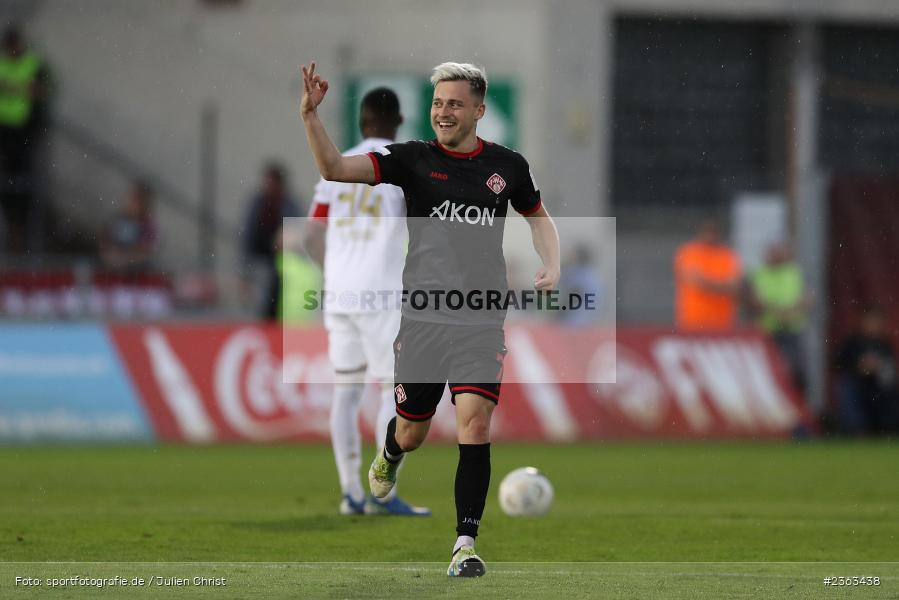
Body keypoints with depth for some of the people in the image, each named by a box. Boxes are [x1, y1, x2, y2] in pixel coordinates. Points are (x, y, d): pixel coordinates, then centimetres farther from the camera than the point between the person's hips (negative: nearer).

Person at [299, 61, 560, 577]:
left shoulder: (508, 166, 5)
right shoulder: (413, 159, -1)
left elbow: (538, 214, 25)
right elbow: (335, 168, -12)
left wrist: (552, 264, 7)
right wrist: (310, 115, -26)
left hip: (482, 323, 0)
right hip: (422, 317, 0)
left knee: (475, 424, -16)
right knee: (412, 432, 10)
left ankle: (466, 544, -12)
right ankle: (391, 454, 49)